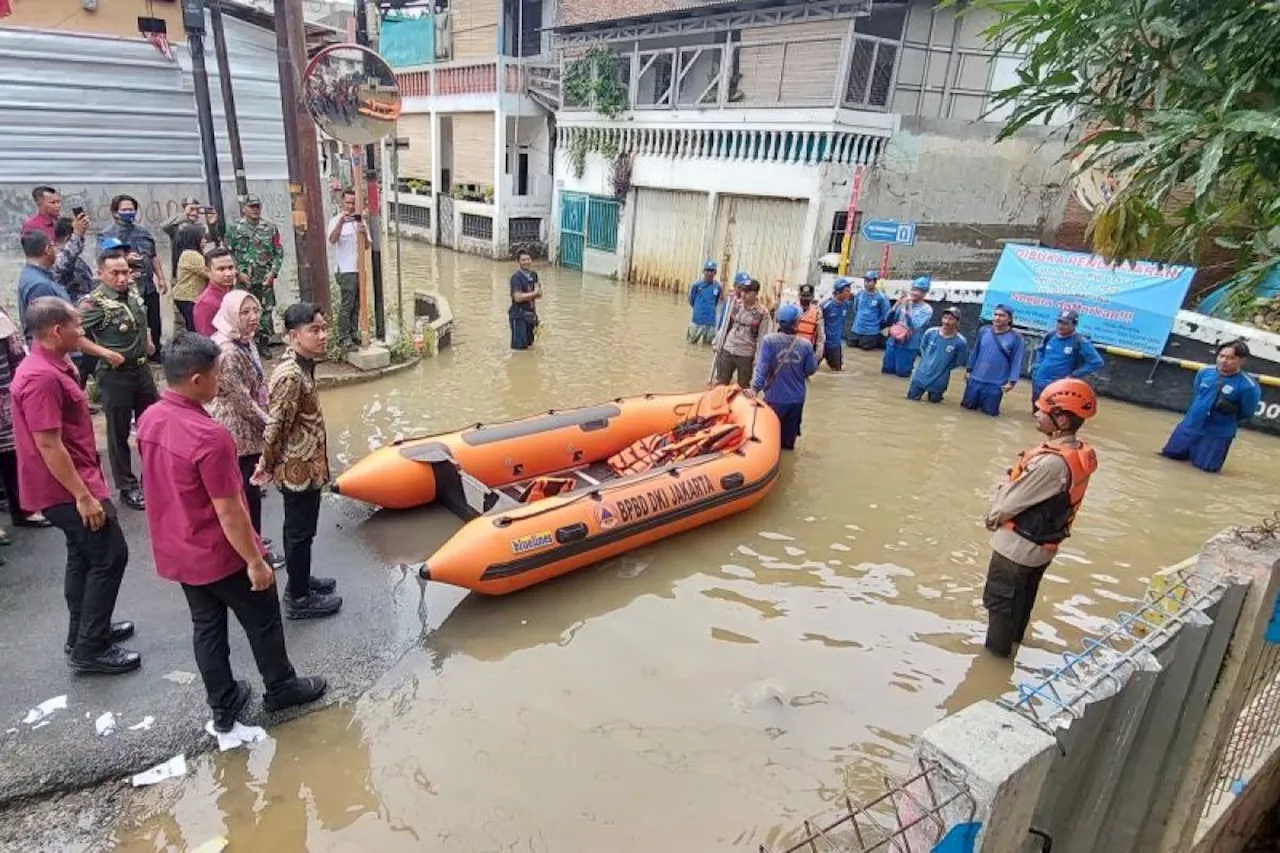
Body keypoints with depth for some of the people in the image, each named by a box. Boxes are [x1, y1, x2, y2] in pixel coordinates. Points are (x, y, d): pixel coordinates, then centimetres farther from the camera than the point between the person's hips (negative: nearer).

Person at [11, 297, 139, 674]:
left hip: (71, 483, 11)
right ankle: (90, 649, 5)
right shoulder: (41, 378, -24)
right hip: (67, 488, -11)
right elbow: (48, 446, -26)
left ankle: (83, 634, 33)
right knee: (110, 557, -4)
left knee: (84, 557, 20)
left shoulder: (49, 368, 8)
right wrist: (83, 495, -24)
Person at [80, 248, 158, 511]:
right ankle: (128, 488, 17)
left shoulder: (132, 296, 6)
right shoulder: (94, 302, -15)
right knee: (119, 432, 6)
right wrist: (104, 353, -21)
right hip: (115, 374, -7)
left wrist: (148, 341, 11)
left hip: (142, 369, 7)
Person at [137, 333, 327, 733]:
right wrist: (255, 561, -16)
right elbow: (228, 512, -26)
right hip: (220, 554, -8)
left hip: (176, 551, 8)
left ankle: (223, 706, 36)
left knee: (206, 627, 21)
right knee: (262, 621, 15)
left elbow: (166, 484, 9)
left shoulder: (149, 419, -4)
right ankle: (281, 688, 35)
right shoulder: (209, 436, -31)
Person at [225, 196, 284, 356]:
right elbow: (228, 254, 2)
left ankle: (264, 343, 14)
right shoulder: (235, 229, 3)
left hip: (266, 279, 1)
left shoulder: (270, 229, 6)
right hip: (245, 279, -1)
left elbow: (279, 252, 6)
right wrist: (238, 272, -8)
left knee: (267, 311, 4)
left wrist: (273, 272, -5)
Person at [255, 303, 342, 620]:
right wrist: (267, 466, -10)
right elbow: (275, 427, -24)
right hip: (298, 469, -9)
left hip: (305, 465, 9)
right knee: (300, 532, 5)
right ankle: (299, 599, 19)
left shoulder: (301, 366, 4)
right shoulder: (291, 376, -26)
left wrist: (268, 464, 17)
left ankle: (300, 580, 39)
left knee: (299, 529, 22)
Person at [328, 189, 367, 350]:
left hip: (360, 268, 6)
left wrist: (364, 234, -9)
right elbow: (332, 240, -21)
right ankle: (344, 338, -3)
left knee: (356, 305, 11)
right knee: (347, 305, -7)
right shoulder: (336, 220, -2)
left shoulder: (360, 219, 14)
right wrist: (341, 221, -33)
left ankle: (354, 334, 19)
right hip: (346, 269, -6)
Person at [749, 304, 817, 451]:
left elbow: (762, 366, -20)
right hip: (796, 398, 2)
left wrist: (755, 387, -17)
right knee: (789, 432, 22)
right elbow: (811, 370, -2)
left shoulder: (769, 340, -19)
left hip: (775, 397, -2)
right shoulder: (805, 344, -12)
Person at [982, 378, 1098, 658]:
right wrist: (1000, 512, 4)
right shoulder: (1081, 453, -5)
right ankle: (1014, 637, 48)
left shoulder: (1052, 462, -33)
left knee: (1000, 599, 13)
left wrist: (993, 517, -3)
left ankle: (996, 649, 30)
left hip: (1018, 544, -8)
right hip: (1043, 544, 8)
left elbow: (1014, 500, -23)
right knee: (1023, 597, 28)